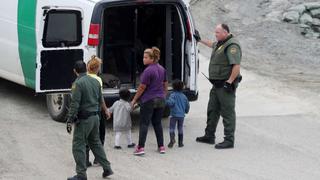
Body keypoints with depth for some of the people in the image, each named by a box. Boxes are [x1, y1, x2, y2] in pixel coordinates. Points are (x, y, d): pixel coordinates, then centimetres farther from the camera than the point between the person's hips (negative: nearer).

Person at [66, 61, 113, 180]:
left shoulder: (78, 83, -16)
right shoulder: (95, 82, 8)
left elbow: (74, 104, -20)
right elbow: (99, 100, 16)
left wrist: (69, 120, -18)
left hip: (84, 119, -8)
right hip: (95, 116, 8)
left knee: (78, 146, 0)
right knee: (95, 143, 21)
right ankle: (107, 168, 23)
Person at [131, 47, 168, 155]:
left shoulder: (148, 71, -17)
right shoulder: (162, 69, 8)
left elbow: (142, 87, -15)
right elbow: (165, 84, 18)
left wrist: (134, 100, -6)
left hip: (148, 101, -7)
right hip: (160, 100, 7)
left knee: (144, 123, -5)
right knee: (157, 123, 14)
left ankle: (141, 147, -10)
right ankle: (161, 147, 13)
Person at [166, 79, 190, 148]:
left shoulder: (173, 95, -10)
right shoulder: (183, 96, 6)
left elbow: (171, 102, -26)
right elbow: (187, 105, 12)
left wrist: (166, 101, -6)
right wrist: (186, 111, 31)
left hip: (174, 114, -4)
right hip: (181, 115, 4)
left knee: (172, 128, 1)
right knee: (180, 128, 12)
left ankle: (172, 139, -23)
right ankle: (180, 142, 14)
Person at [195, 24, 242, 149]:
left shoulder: (232, 46, -18)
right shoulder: (220, 43, 13)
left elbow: (236, 66, -26)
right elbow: (212, 45, 39)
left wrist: (229, 82, -26)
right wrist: (200, 40, 47)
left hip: (226, 85, -10)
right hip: (217, 84, 10)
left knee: (227, 113, -5)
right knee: (212, 110, 18)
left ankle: (229, 141, -1)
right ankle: (209, 136, 30)